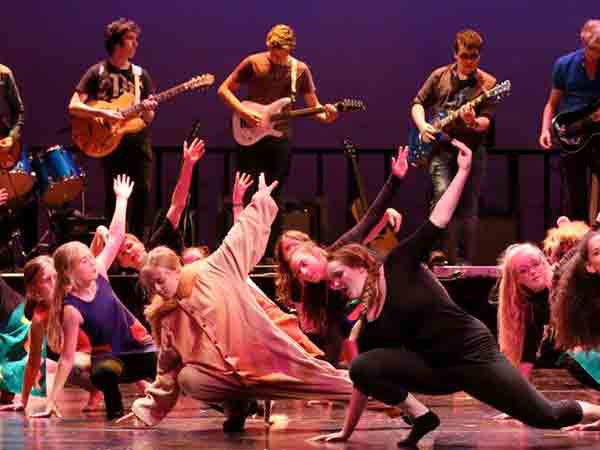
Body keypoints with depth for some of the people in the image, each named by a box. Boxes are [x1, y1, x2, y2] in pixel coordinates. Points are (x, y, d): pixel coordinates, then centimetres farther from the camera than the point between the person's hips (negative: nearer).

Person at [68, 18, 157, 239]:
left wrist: (148, 111, -12)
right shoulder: (97, 72, -2)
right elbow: (74, 106, -8)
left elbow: (147, 119, 12)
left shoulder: (140, 74, 11)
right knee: (116, 198, -4)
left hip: (139, 143, 4)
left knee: (142, 195, -1)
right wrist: (103, 113, -20)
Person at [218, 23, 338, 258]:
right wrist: (244, 112, -13)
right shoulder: (253, 63, -4)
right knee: (247, 195, -1)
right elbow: (224, 89, 1)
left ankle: (271, 253, 11)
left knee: (273, 198, 5)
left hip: (280, 140, 2)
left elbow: (313, 106, 6)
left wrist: (326, 115, -17)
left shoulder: (300, 70, 1)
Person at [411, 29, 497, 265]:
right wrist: (422, 125, -4)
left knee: (468, 209, 1)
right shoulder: (440, 76, 7)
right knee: (442, 194, -21)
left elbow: (487, 120, -8)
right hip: (440, 148, 0)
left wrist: (474, 123, -30)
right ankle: (442, 252, -18)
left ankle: (465, 262, 9)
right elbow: (418, 103, 14)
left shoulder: (487, 83, 1)